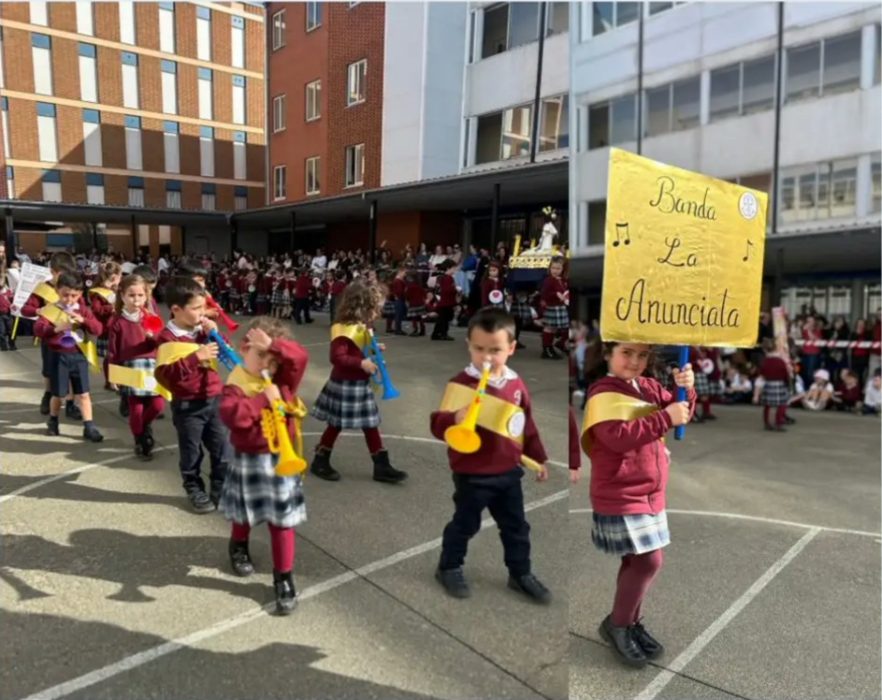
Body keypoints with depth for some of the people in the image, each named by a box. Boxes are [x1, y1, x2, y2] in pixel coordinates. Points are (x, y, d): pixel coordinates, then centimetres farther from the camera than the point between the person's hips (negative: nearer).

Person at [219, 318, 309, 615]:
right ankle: (239, 547, 54)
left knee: (282, 521, 4)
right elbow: (230, 415, -29)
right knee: (245, 514, 21)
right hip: (249, 461, -1)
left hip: (282, 459, 2)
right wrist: (263, 399, -29)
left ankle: (284, 580, 14)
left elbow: (300, 356, -16)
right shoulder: (236, 384, -12)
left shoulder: (283, 377, 0)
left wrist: (273, 344, -26)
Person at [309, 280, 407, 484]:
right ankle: (320, 462, 26)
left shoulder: (362, 328, 7)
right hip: (344, 385, -9)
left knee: (371, 426, 11)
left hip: (360, 385, 9)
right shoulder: (345, 330, -23)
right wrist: (362, 363, -34)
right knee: (335, 425, 7)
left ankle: (382, 467, 18)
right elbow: (337, 357, -30)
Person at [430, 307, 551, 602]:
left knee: (516, 526, 18)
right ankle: (449, 568, 37)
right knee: (465, 524, 14)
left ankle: (521, 574, 38)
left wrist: (538, 458, 15)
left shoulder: (516, 384, -2)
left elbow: (527, 425, 10)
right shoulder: (462, 383, -19)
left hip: (509, 471, 5)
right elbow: (437, 423, -20)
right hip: (472, 474, -5)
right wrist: (455, 419, -42)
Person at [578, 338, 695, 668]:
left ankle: (631, 622, 34)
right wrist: (665, 418, -29)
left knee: (638, 562, 17)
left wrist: (686, 389, -15)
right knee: (649, 561, -7)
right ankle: (616, 625, 13)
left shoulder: (649, 387, 9)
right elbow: (618, 436, -29)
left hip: (649, 493, 8)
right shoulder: (603, 393, -17)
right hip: (620, 496, -8)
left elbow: (677, 410, 5)